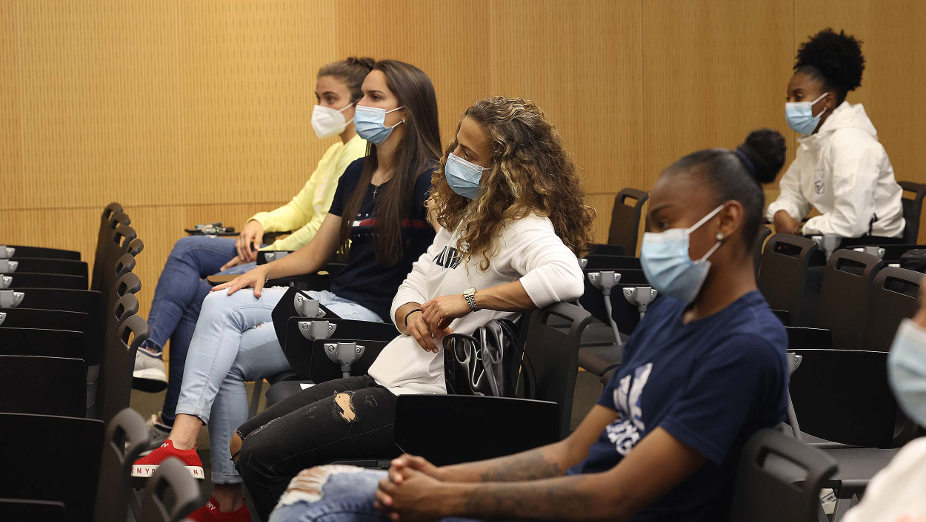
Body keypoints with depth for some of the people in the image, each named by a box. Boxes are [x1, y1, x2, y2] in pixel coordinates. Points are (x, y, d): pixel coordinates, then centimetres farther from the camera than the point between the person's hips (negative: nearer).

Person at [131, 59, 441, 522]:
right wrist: (264, 271, 3)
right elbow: (314, 254, 20)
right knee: (220, 304, -15)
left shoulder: (425, 178, -9)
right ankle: (182, 439, -23)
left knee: (230, 360, -15)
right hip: (331, 300, 8)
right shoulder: (357, 174, 17)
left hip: (375, 317, -8)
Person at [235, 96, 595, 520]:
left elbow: (566, 278, -37)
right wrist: (412, 316, -10)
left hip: (424, 397, -10)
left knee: (262, 456, -14)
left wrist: (469, 299, -28)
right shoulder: (463, 216, 12)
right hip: (387, 374, 10)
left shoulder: (522, 227, -16)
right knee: (246, 438, 11)